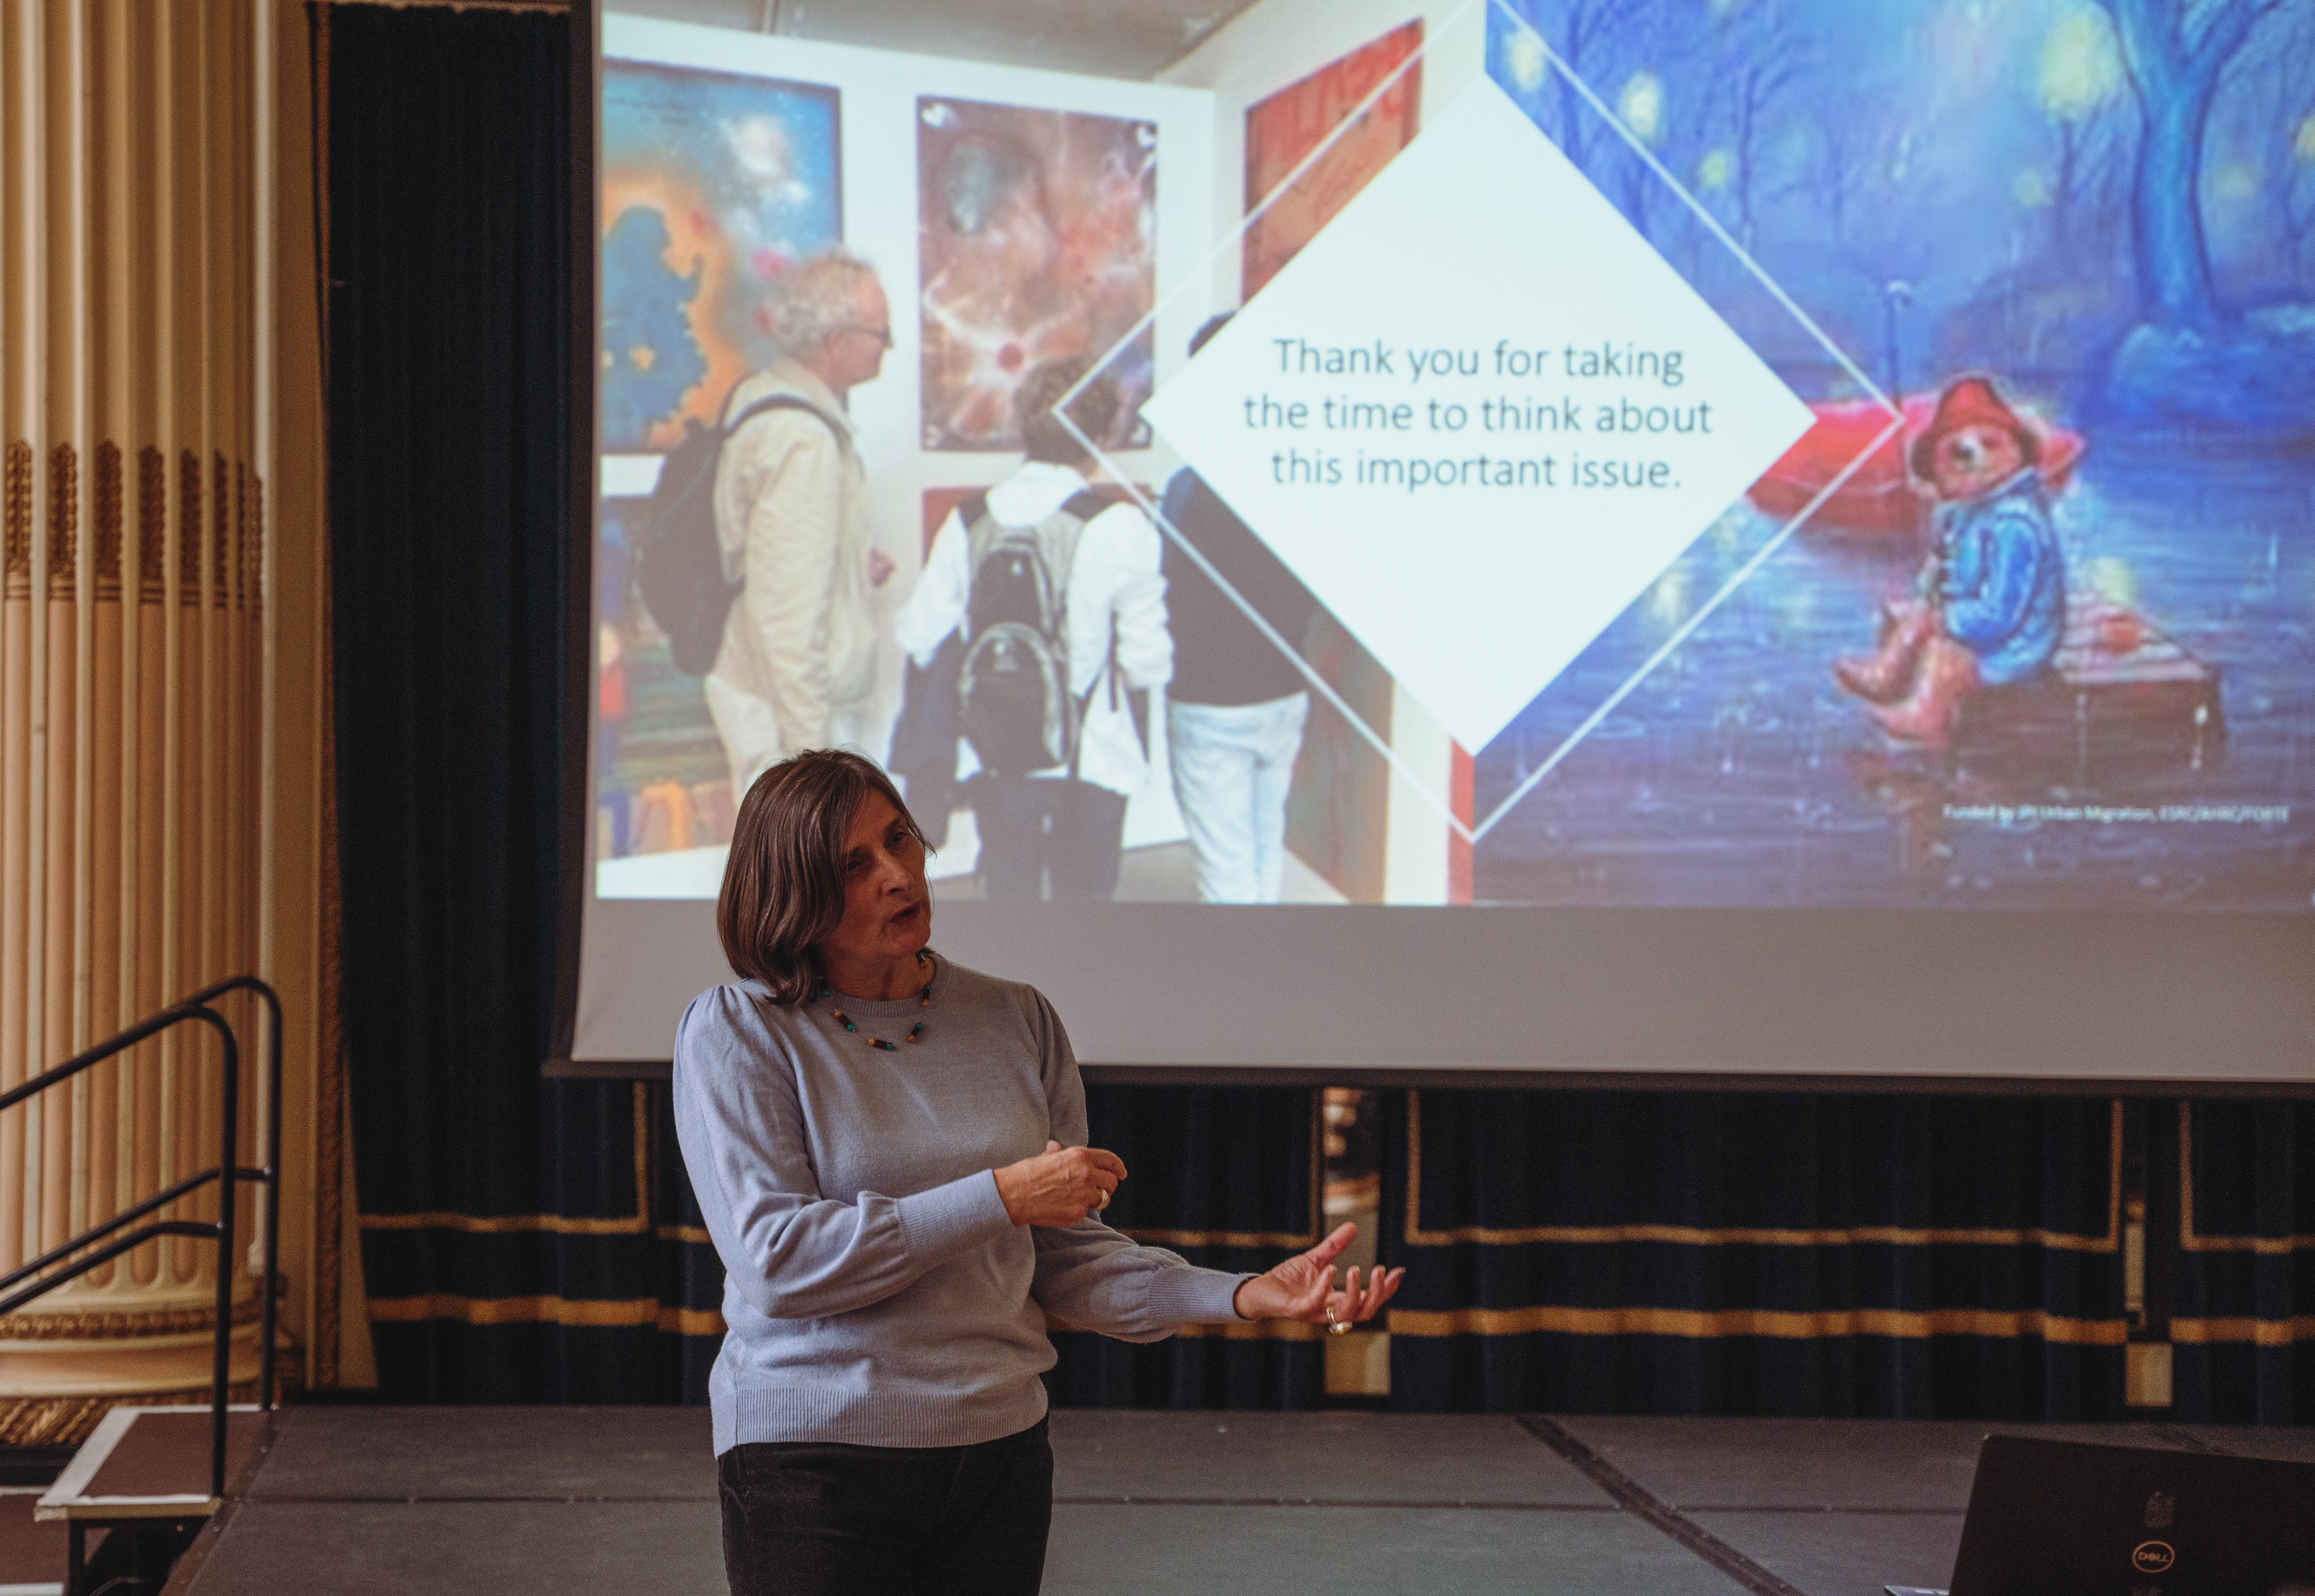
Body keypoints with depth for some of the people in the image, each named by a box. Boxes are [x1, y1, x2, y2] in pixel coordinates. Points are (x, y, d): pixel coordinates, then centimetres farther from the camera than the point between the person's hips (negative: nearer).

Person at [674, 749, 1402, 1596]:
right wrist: (1002, 1198, -16)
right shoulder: (734, 1032, -6)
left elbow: (1065, 1257, 8)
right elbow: (775, 1258, -16)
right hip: (812, 1455, -4)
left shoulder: (1016, 1020, 7)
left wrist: (1243, 1296, -8)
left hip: (1000, 1455, 4)